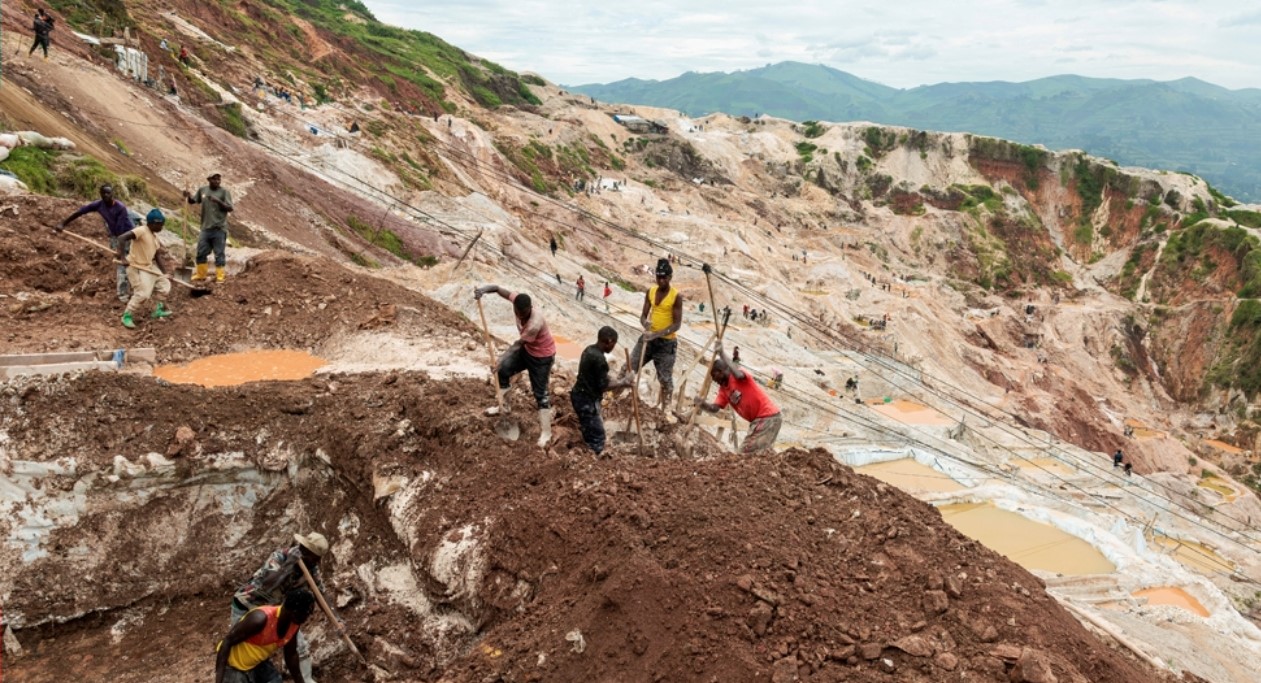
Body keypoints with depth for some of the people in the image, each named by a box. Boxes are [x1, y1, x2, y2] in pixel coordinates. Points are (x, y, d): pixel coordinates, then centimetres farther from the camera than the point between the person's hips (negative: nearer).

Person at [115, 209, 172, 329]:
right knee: (143, 293, -17)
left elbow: (158, 257, 11)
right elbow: (122, 237, -31)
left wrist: (165, 274, 5)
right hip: (136, 267, -9)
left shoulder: (154, 236, 10)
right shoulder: (141, 231, -17)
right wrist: (122, 255, -40)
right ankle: (127, 316, -1)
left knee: (164, 284, 15)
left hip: (149, 267, 9)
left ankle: (158, 310, 31)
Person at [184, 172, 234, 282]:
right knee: (201, 252, 11)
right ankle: (200, 274, 25)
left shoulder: (224, 191, -5)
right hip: (205, 228, 5)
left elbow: (230, 208, -9)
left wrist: (218, 201, -22)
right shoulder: (202, 189, 8)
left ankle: (220, 276, 6)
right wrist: (188, 196, -3)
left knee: (219, 253, -1)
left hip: (219, 228, -5)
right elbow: (193, 200, 18)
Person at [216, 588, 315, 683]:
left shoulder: (294, 624, -13)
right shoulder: (261, 618, -36)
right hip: (234, 666, -7)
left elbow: (291, 655, 5)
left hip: (258, 663, 8)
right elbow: (227, 642, -26)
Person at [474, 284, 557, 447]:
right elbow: (499, 289, -14)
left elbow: (519, 343, -27)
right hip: (527, 349, 8)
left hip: (542, 356, -8)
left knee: (540, 393, -3)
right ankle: (503, 406, 36)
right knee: (503, 370, 15)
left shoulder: (535, 324, -40)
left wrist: (502, 358, -20)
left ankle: (545, 433, 6)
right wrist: (483, 289, -34)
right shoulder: (518, 302, -22)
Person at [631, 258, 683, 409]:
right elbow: (643, 315, 5)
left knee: (665, 379, 3)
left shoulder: (676, 296, -13)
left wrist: (657, 334, -28)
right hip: (648, 338, 5)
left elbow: (677, 324, -16)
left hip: (667, 342, -5)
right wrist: (645, 324, -19)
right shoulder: (650, 291, 2)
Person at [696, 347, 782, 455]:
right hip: (757, 419, 9)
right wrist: (702, 404, -22)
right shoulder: (723, 389, 11)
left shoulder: (737, 376, -12)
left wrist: (722, 353, -30)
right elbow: (714, 408, 0)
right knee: (746, 452, 13)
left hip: (769, 416, -9)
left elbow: (738, 375, -38)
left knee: (751, 453, -13)